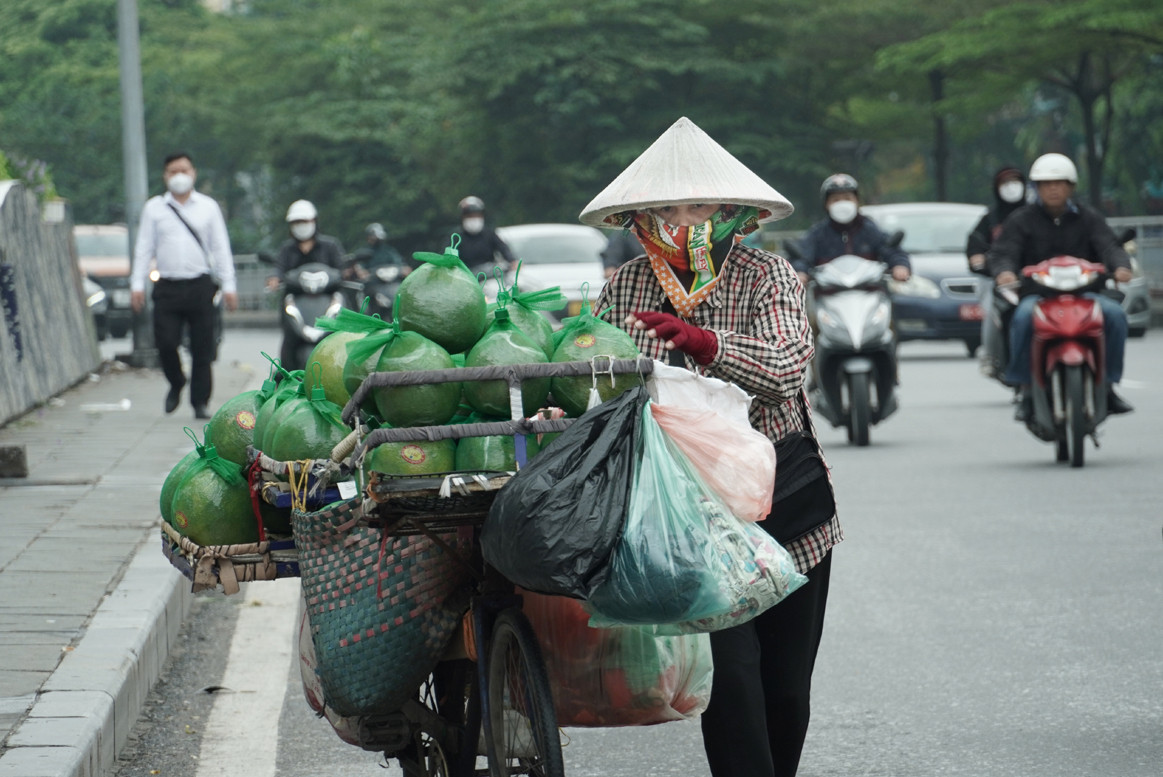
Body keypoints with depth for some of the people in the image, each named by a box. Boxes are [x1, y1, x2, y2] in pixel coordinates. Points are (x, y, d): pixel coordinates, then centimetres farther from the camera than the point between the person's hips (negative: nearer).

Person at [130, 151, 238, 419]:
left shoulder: (208, 207, 10)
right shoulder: (154, 208, 9)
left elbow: (221, 248, 10)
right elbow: (144, 248, 9)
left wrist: (229, 286, 3)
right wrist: (137, 284, 1)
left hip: (200, 286, 0)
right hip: (167, 287, 0)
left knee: (202, 347, -1)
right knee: (165, 343, -7)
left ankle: (200, 402, 9)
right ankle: (176, 385, 21)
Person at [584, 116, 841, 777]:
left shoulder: (767, 276, -4)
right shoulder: (626, 288, 4)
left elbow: (786, 366, -20)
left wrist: (708, 344, -34)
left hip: (787, 492, 0)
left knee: (787, 681, 6)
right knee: (729, 670, -13)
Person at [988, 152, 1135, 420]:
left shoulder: (1089, 218, 15)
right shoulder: (1021, 220, 10)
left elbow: (1110, 247, 0)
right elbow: (1001, 252, -3)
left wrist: (1120, 266, -24)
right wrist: (1004, 271, -28)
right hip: (1036, 292, -2)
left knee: (1115, 314, -27)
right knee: (1024, 316, -36)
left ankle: (1107, 385, -13)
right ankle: (1025, 389, -25)